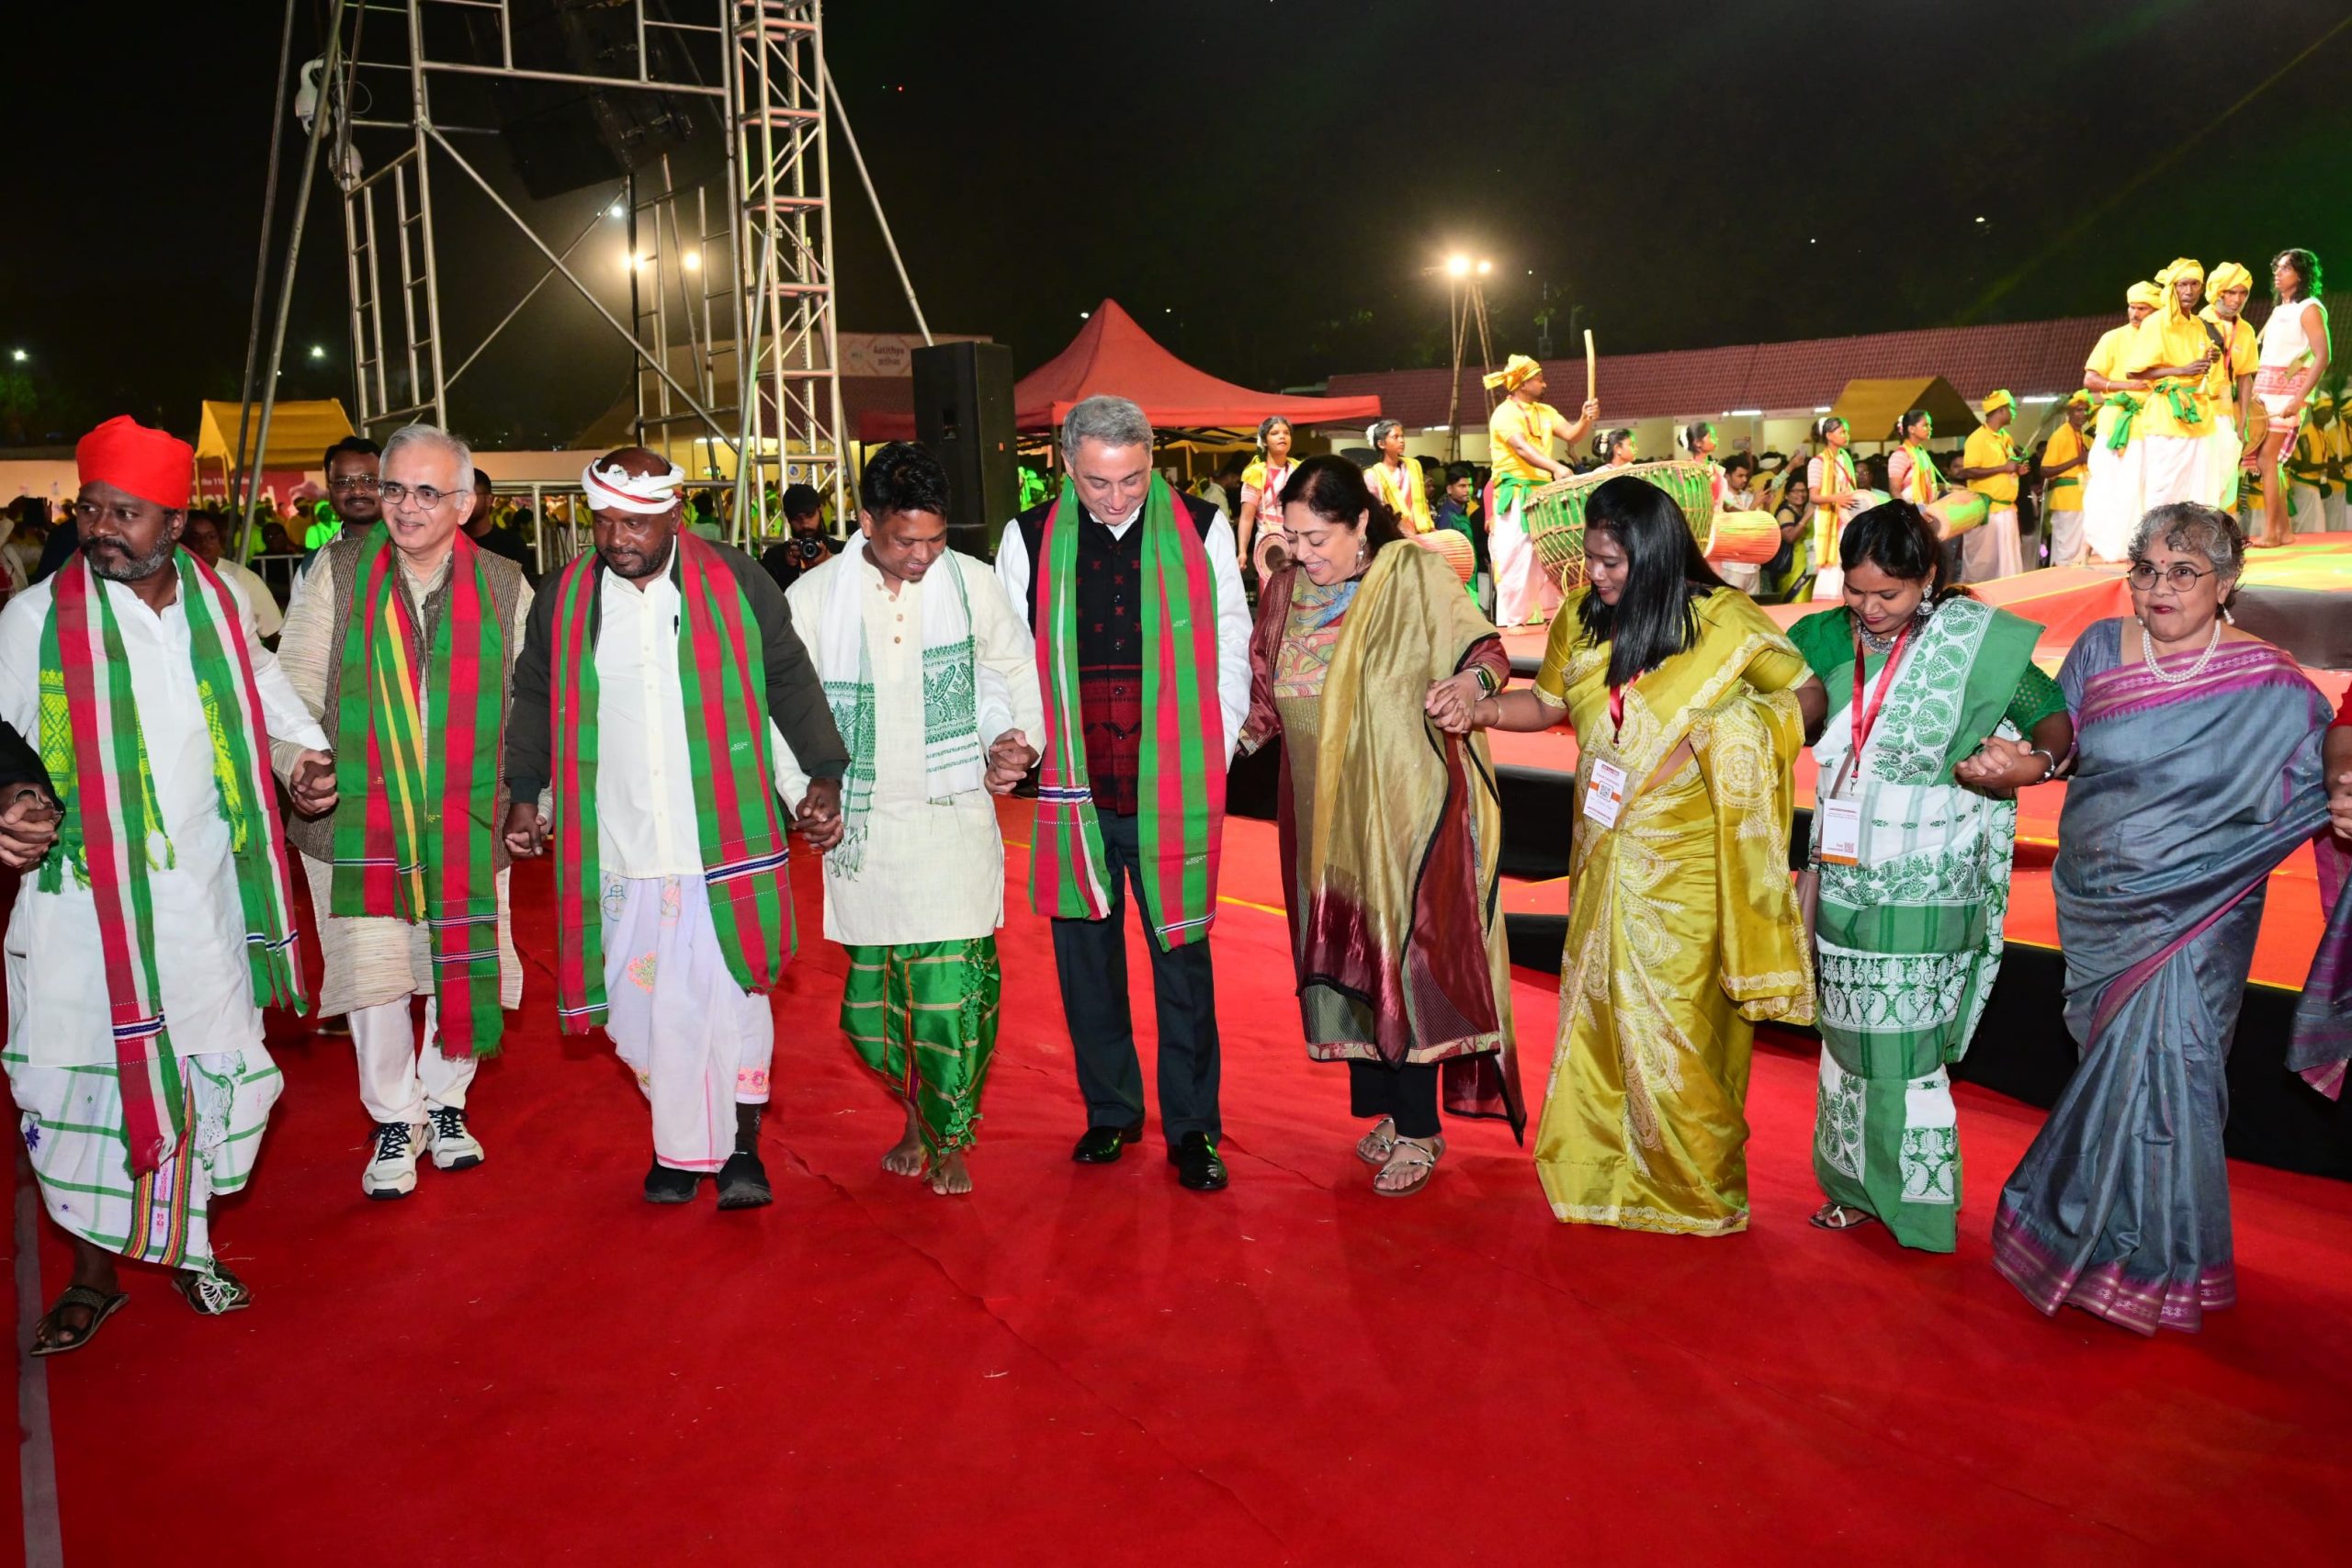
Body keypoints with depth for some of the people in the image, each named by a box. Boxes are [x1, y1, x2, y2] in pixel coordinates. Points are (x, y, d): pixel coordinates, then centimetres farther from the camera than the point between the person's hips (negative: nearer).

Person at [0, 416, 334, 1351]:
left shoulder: (219, 607, 6)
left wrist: (303, 760, 2)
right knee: (83, 1087, 5)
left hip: (204, 897, 2)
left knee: (213, 1075, 9)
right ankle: (93, 1276, 23)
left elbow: (268, 700, 20)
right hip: (81, 898, -2)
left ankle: (191, 1245, 29)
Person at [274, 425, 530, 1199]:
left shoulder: (504, 587, 2)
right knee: (373, 972, 3)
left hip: (466, 823, 1)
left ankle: (443, 1102, 30)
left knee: (465, 972, 7)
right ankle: (393, 1123, 23)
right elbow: (295, 690, 4)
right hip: (356, 818, -1)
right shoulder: (336, 573, 0)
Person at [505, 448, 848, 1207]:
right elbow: (535, 697, 18)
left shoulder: (736, 581, -1)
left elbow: (790, 681, 6)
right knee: (643, 1004, 5)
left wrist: (824, 775, 2)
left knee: (730, 996, -1)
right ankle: (679, 1143, 24)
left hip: (723, 839, -2)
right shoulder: (563, 597, 5)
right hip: (619, 847, 2)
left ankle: (741, 1144, 17)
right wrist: (525, 791, 12)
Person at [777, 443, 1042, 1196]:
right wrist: (805, 798, -6)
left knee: (952, 987, -5)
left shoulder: (973, 583, 0)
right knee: (871, 995, 6)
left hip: (954, 819, -1)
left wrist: (1015, 744, -3)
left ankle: (949, 1139, 17)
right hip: (862, 829, 1)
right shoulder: (813, 598, -2)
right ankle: (917, 1115, 32)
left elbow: (1015, 673, 13)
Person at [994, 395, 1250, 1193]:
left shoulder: (1201, 530, 2)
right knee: (1086, 956, 10)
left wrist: (1213, 759, 3)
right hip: (1073, 794, 2)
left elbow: (1230, 650, 8)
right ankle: (1110, 1111, 27)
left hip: (1173, 792, -1)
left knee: (1183, 959, 3)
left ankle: (1192, 1128, 15)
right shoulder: (1029, 540, 3)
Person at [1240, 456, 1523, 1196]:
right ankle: (1381, 1106, 23)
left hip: (1405, 809, -5)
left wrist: (1475, 680, -27)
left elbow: (1488, 650, -5)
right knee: (1342, 952, 8)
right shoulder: (1284, 591, 3)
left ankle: (1419, 1129, 9)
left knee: (1404, 953, -3)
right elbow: (1265, 697, 9)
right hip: (1324, 813, 5)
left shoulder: (1415, 576, -10)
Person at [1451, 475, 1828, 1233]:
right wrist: (1482, 708, -5)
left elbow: (1810, 698, -3)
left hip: (1688, 865, -4)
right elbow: (1549, 702, 13)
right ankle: (1599, 1172, 25)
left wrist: (1722, 734, -19)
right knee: (1598, 1015, 10)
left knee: (1678, 1025, 3)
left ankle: (1699, 1189, 22)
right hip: (1606, 856, 4)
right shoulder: (1580, 620, 1)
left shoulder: (1723, 621, -10)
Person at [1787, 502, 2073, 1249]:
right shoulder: (1831, 639, 2)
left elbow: (2055, 715, -6)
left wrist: (2035, 761, -27)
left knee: (1905, 1044, -2)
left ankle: (1920, 1200, 16)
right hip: (1843, 879, 5)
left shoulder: (1975, 643, -9)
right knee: (1846, 1033, 13)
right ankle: (1857, 1185, 29)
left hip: (1921, 892, -5)